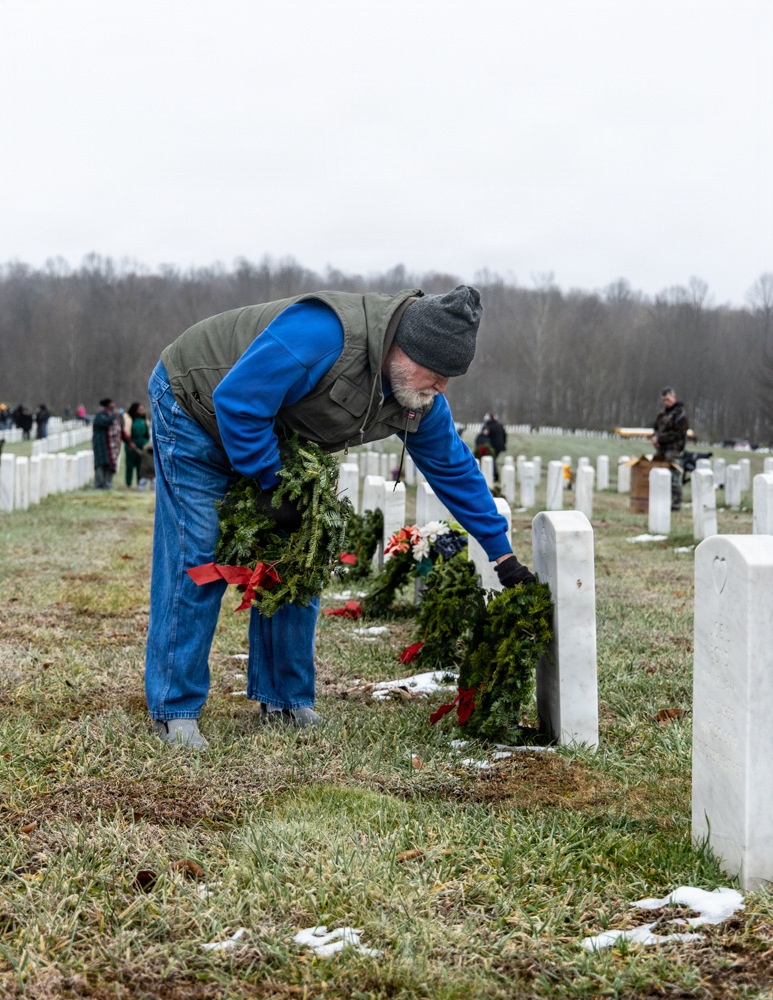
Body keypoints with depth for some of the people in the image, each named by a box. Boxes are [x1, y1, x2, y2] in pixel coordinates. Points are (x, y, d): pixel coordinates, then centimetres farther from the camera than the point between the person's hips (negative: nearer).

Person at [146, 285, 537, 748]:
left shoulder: (421, 401, -13)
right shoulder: (325, 333, -40)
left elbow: (454, 467, 1)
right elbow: (236, 399, -36)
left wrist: (502, 553, 2)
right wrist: (273, 483, -28)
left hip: (270, 437, 8)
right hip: (195, 410, -8)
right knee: (196, 561, -12)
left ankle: (286, 700, 15)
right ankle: (175, 711, -3)